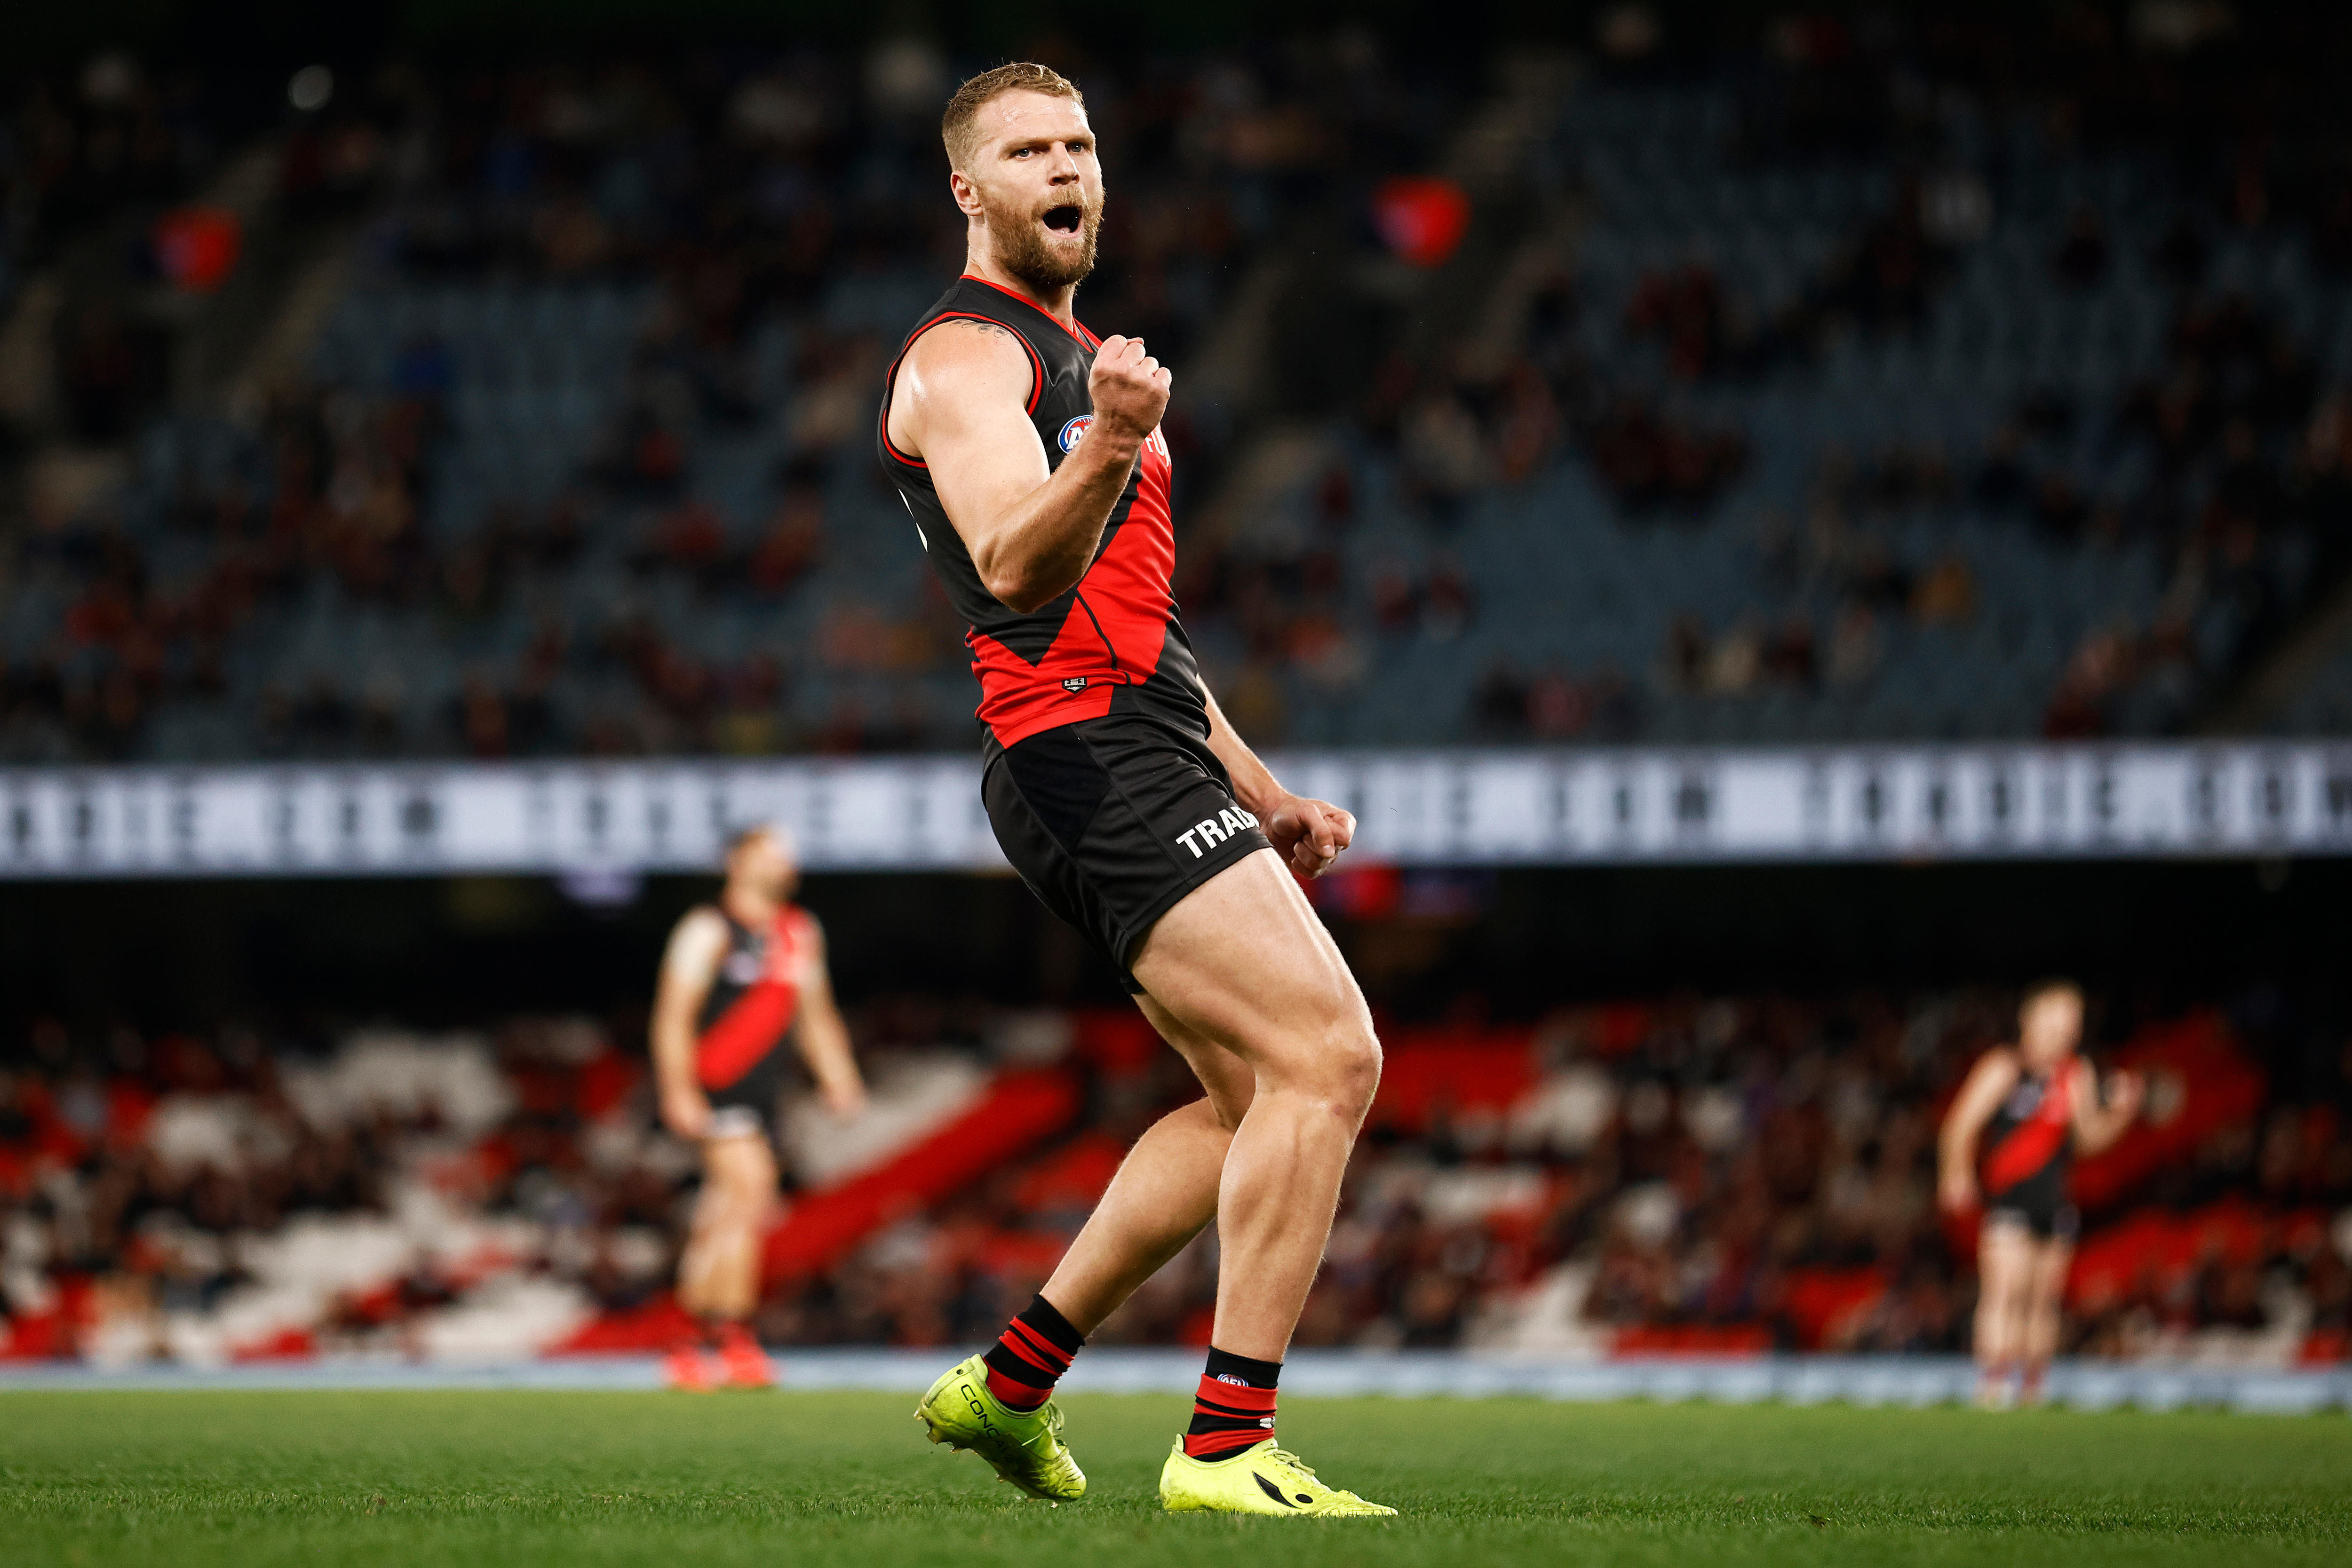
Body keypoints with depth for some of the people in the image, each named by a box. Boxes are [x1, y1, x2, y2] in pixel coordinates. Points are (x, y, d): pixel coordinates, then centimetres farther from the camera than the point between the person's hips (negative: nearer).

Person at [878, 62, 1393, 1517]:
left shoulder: (1081, 357, 25)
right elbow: (1014, 568, -25)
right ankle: (1227, 1446, -21)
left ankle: (1009, 1384, 18)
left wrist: (1255, 790, 28)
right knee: (1327, 1058, -19)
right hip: (1090, 757, -10)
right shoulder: (966, 357, -7)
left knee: (1254, 1097, 13)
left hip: (1145, 749, 10)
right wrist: (1105, 448, -44)